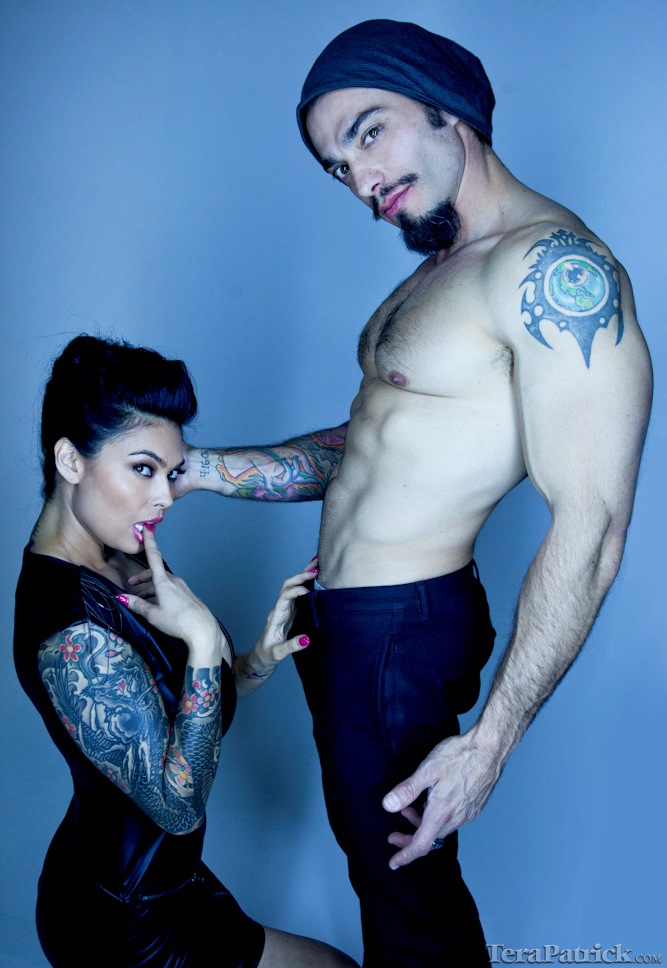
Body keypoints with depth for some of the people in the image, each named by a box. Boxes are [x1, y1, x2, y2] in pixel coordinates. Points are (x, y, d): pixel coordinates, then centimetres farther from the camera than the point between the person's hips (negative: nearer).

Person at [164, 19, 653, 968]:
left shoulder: (554, 267, -20)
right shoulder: (441, 271, 11)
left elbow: (590, 523, -23)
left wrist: (491, 739, -21)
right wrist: (189, 466, 8)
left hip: (403, 627, -9)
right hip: (340, 610, 9)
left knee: (406, 886, 11)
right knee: (371, 847, 24)